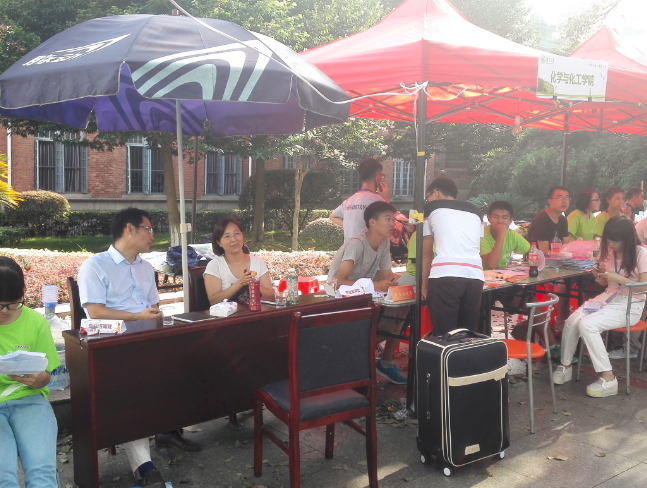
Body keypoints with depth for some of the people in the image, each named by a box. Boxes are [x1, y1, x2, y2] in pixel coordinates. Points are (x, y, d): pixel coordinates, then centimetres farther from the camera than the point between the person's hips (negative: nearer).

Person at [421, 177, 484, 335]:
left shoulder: (431, 208, 18)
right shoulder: (474, 211, 27)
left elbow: (426, 252, 18)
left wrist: (425, 284, 25)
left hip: (444, 276, -4)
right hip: (475, 276, 4)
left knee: (444, 335, -2)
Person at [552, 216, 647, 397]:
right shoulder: (608, 251, 8)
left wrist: (618, 278, -24)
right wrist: (598, 275, -7)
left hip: (629, 305, -6)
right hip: (608, 298, 6)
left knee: (587, 324, -30)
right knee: (571, 321, -22)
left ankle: (608, 379, -20)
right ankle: (565, 366, -3)